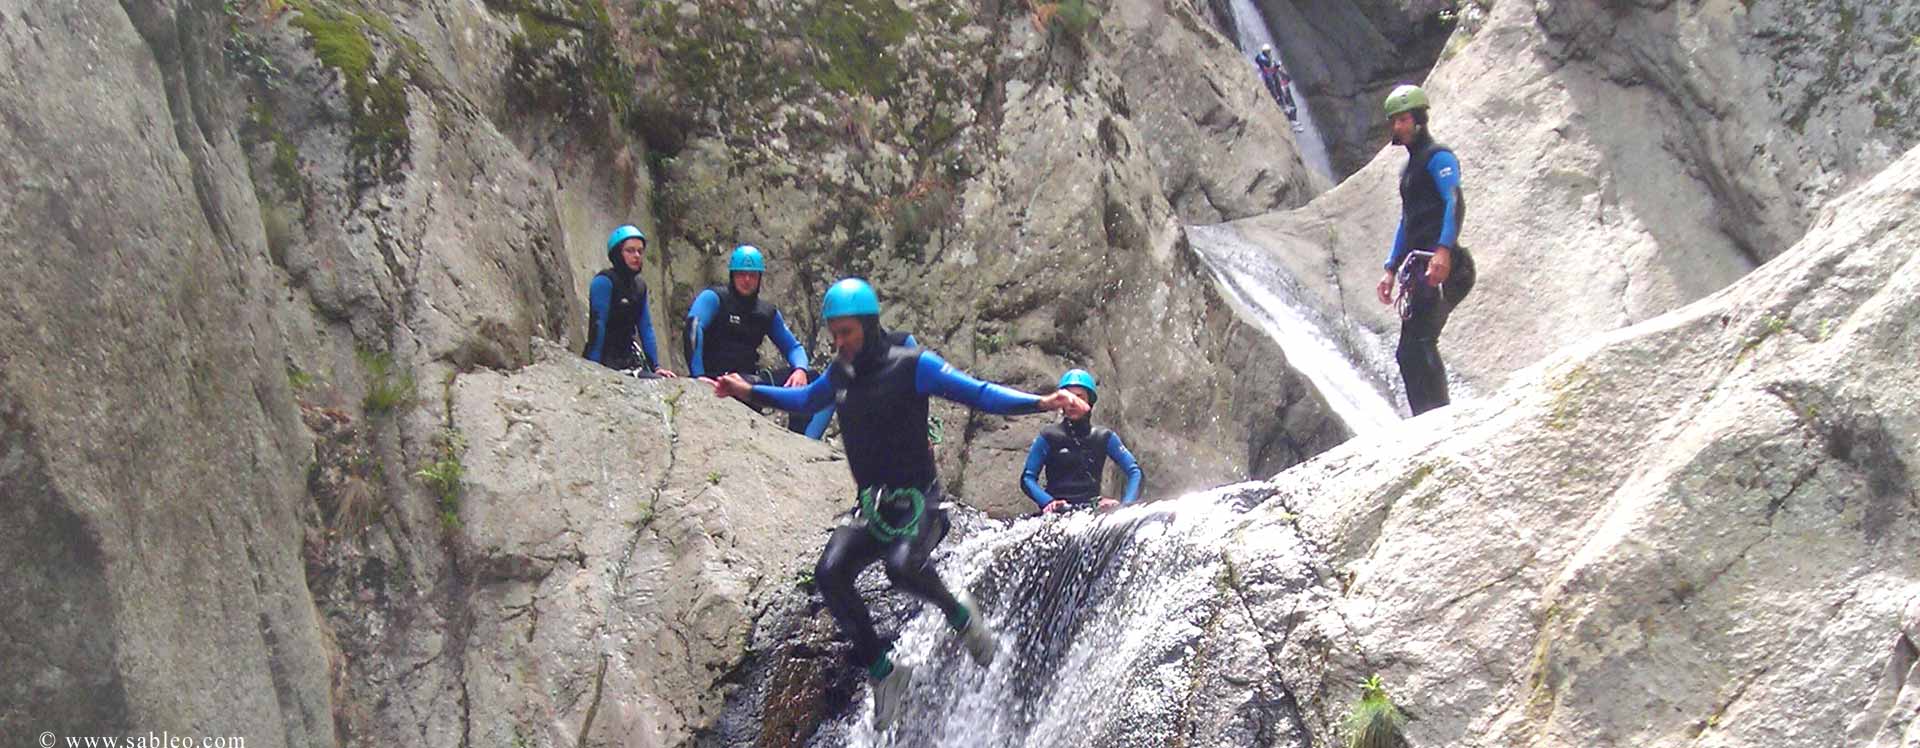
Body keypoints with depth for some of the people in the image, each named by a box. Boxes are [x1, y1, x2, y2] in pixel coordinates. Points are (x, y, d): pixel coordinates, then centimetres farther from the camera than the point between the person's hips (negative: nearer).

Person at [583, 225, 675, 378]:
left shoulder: (640, 285, 13)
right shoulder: (604, 281, -9)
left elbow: (645, 327, 15)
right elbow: (597, 325, -13)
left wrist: (656, 366, 10)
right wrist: (594, 367, -17)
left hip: (629, 357, 7)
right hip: (607, 358, -7)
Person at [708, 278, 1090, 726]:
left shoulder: (911, 366, -10)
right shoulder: (840, 374, 9)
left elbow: (980, 394, -16)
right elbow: (804, 400, 31)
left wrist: (1043, 403, -29)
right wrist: (749, 391, 23)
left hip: (916, 503, -6)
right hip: (870, 506, 6)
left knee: (902, 565, -34)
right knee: (829, 573, -18)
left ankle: (960, 616, -3)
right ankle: (883, 673, -5)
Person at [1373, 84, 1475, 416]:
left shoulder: (1438, 157, -3)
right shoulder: (1410, 167, 26)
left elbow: (1454, 203, -18)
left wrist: (1443, 249, -32)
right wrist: (1391, 270, 25)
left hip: (1440, 266, -10)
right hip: (1419, 268, 10)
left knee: (1416, 346, -19)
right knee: (1412, 351, 8)